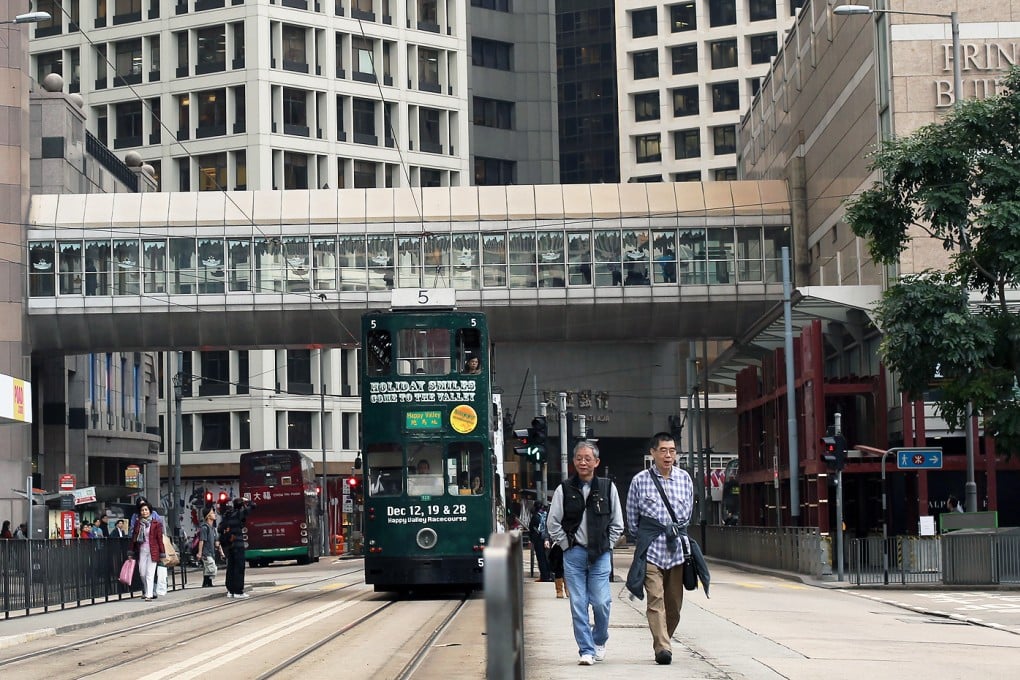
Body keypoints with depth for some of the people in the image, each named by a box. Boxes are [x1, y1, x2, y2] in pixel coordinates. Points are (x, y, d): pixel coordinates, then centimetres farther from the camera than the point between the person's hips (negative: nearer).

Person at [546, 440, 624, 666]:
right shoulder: (564, 490, 2)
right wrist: (567, 545, 1)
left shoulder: (608, 488, 5)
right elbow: (553, 523, 6)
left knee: (601, 602, -4)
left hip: (600, 554, 0)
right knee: (578, 603, -3)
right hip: (574, 554, 0)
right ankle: (586, 650, 3)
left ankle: (599, 641, 21)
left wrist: (606, 546, 5)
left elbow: (617, 524, 11)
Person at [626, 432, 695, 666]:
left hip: (677, 549, 4)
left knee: (674, 602, 8)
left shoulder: (685, 478, 9)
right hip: (651, 549, -3)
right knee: (656, 599, -14)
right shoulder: (640, 481, 0)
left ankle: (663, 642, 23)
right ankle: (662, 648, -20)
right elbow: (631, 516, 9)